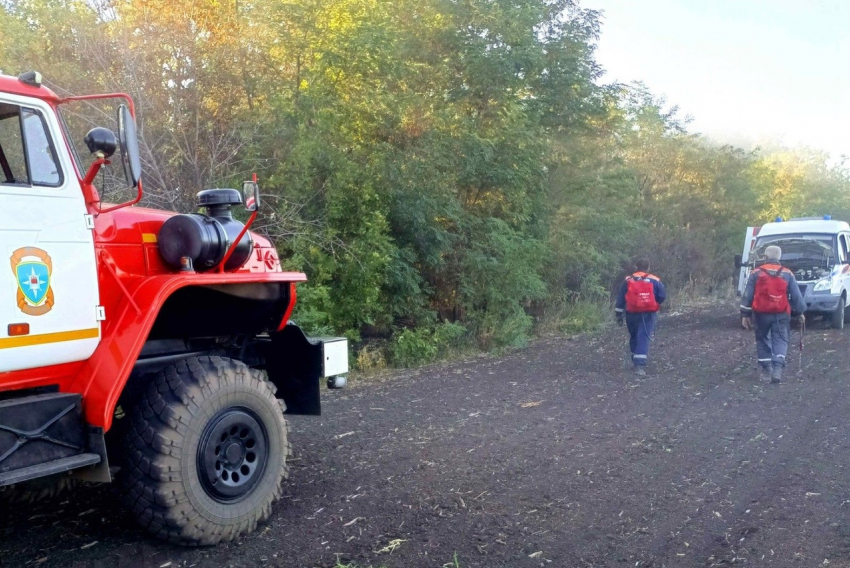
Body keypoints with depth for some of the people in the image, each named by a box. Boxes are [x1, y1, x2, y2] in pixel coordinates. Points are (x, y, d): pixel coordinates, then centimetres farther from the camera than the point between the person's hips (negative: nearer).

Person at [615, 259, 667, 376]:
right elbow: (662, 296, -4)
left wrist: (619, 314, 7)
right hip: (648, 314, -2)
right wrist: (654, 304, 15)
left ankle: (635, 360, 28)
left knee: (634, 337, 20)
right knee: (644, 338, -5)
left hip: (632, 314, 2)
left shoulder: (628, 281, 3)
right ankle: (640, 365, -18)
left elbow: (620, 299, 2)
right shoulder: (655, 281, 0)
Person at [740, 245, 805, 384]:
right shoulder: (787, 274, 4)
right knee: (780, 341, 4)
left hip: (761, 314, 0)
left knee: (763, 341, 13)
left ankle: (766, 371, 10)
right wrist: (800, 312, 15)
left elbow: (748, 295, -1)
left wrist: (745, 314, 2)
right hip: (781, 315, 0)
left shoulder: (756, 273, 1)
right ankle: (777, 369, -15)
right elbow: (796, 295, 5)